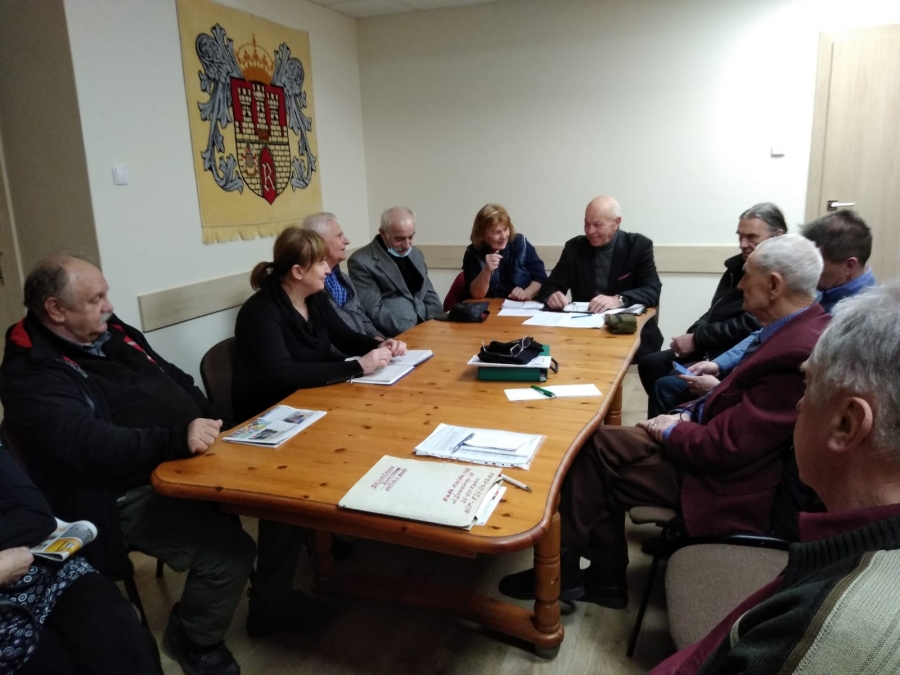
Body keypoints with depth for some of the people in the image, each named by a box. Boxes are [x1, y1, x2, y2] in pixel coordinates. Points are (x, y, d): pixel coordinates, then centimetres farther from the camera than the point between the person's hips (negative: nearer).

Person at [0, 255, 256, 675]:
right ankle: (194, 639, 8)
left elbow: (175, 380, 17)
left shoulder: (109, 331, 11)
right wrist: (178, 438, -36)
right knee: (228, 552, -23)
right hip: (132, 496, -8)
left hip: (190, 459, 9)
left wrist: (212, 426, 2)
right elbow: (93, 447, -29)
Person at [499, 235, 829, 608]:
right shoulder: (799, 327, 3)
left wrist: (672, 430, -10)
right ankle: (604, 578, 15)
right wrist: (688, 413, 2)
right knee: (598, 445, 4)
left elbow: (724, 448, -28)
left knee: (594, 449, -8)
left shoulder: (795, 353, -29)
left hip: (724, 483, -9)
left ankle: (561, 573, 12)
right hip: (721, 445, 10)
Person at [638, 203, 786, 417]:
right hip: (712, 350, 10)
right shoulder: (739, 264, 11)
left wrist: (697, 339, -16)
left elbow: (750, 326, -22)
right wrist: (692, 336, -3)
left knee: (666, 386, -21)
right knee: (650, 364, 4)